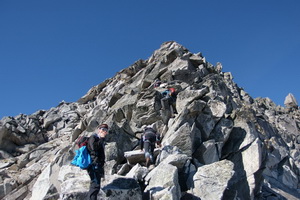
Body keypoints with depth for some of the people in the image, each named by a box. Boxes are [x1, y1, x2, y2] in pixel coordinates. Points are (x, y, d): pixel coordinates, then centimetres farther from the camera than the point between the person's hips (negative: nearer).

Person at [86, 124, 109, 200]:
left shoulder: (100, 139, 19)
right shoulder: (93, 138, -8)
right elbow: (94, 147, -28)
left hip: (98, 166, 10)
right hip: (94, 165, -10)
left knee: (95, 185, 15)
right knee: (96, 185, -16)